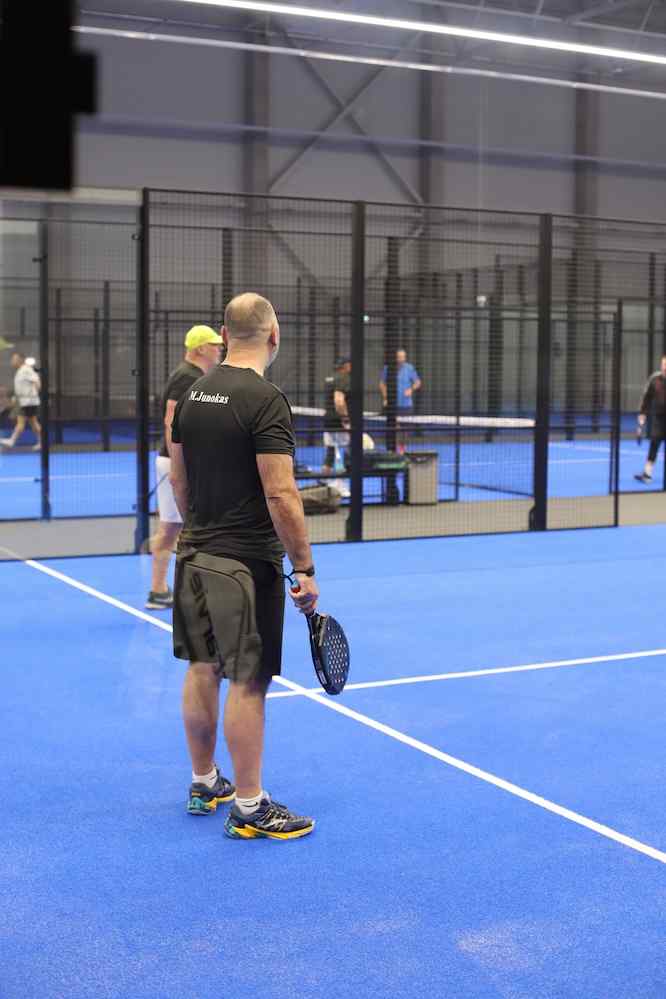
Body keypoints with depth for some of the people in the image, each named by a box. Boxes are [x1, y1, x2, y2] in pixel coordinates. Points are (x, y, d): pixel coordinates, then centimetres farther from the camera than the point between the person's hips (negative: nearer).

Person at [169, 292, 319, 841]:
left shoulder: (193, 395, 7)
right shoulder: (265, 400, -17)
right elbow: (280, 494, -21)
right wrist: (305, 568, -16)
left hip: (196, 555, 8)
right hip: (247, 564, -8)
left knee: (202, 669, 16)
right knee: (247, 682, -1)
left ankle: (204, 784, 29)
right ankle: (249, 806, 6)